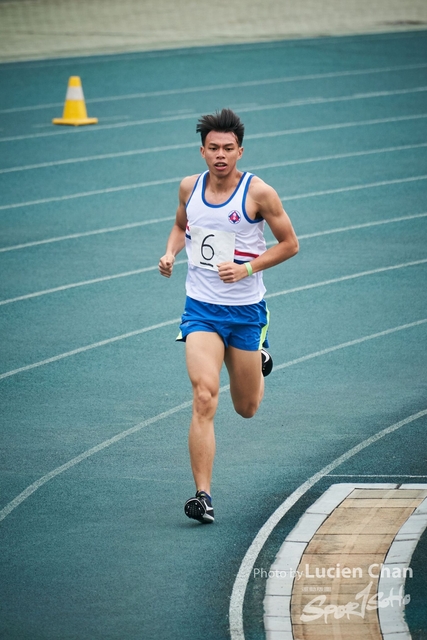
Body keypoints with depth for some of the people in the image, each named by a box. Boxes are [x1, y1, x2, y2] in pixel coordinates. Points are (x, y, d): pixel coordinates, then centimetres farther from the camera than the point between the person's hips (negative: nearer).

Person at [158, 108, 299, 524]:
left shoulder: (258, 193, -10)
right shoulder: (189, 187, 0)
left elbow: (289, 244, -3)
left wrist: (247, 268, -15)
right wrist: (170, 253, 1)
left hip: (246, 309, -1)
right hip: (200, 307, 1)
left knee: (246, 408, 14)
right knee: (204, 397, -19)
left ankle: (258, 360, 51)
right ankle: (202, 494, -18)